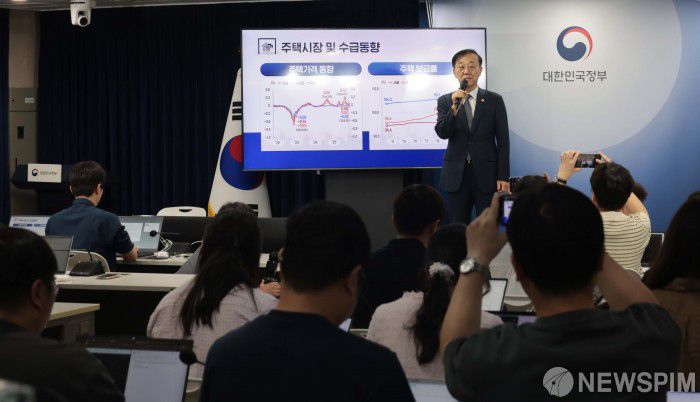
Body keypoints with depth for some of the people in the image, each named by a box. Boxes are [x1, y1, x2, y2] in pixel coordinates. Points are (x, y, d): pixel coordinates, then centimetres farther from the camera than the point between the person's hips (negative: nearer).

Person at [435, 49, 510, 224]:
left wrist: (503, 177, -5)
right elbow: (442, 133, -8)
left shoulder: (494, 100, 3)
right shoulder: (445, 101, 6)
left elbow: (503, 141, 1)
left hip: (486, 176, -1)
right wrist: (455, 107, -23)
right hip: (456, 175, 1)